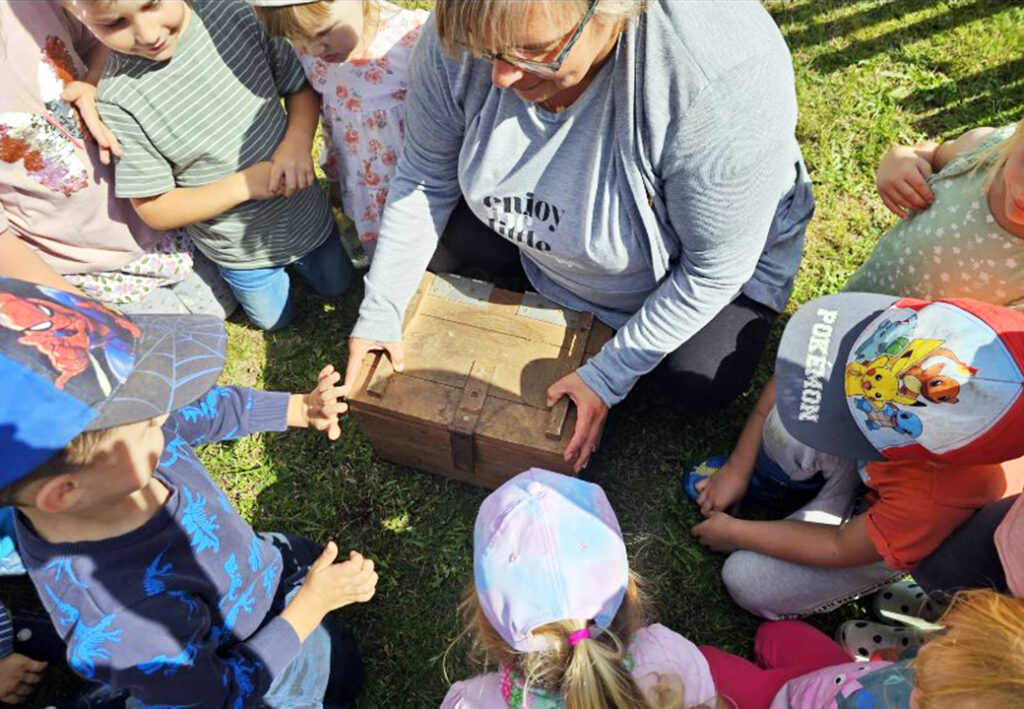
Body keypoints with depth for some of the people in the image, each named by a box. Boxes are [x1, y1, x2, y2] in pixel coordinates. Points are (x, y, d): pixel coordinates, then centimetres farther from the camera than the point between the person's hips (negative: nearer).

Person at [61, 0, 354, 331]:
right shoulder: (119, 101, -25)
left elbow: (302, 86, -7)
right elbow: (154, 210, -19)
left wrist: (298, 142, -26)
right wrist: (245, 184, -28)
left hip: (307, 215, 2)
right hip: (242, 250, -2)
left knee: (337, 285, 26)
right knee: (276, 320, 23)